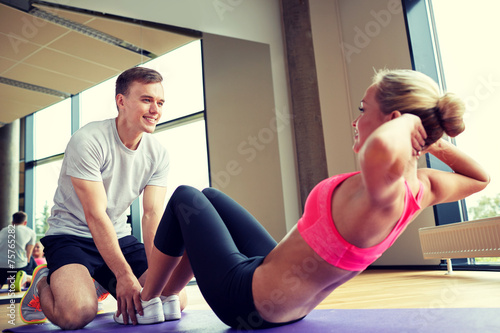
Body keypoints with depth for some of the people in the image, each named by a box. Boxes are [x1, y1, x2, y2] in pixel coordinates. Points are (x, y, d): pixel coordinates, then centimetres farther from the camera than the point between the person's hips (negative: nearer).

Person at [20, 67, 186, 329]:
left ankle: (102, 284, 19)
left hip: (119, 237, 6)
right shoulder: (87, 141, -20)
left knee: (176, 300, -6)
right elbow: (95, 215, -24)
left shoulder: (158, 155, -3)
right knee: (76, 314, -30)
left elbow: (153, 215, -9)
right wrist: (125, 275, -27)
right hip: (72, 236, -5)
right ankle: (43, 283, 7)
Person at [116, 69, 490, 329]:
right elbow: (481, 178, 13)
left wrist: (407, 121, -35)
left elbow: (383, 149, -58)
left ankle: (144, 304, 26)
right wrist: (436, 142, -3)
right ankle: (167, 295, 35)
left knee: (185, 198, 8)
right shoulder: (422, 188, -8)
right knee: (208, 195, 21)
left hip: (249, 301, -8)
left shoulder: (383, 190, -33)